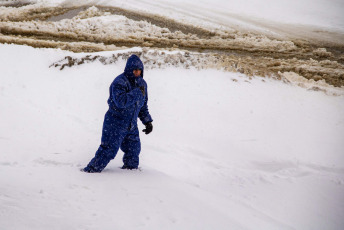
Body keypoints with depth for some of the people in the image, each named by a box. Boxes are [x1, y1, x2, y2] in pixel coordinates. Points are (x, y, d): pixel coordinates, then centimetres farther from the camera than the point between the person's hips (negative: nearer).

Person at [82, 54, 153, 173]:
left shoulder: (141, 83, 9)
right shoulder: (119, 82, -17)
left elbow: (143, 105, 21)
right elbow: (121, 101, -33)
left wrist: (147, 121, 17)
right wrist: (137, 93, -27)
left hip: (131, 125, 7)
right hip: (115, 123, -7)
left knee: (134, 149, 11)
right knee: (108, 150, -10)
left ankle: (130, 168, 31)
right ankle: (91, 170, -2)